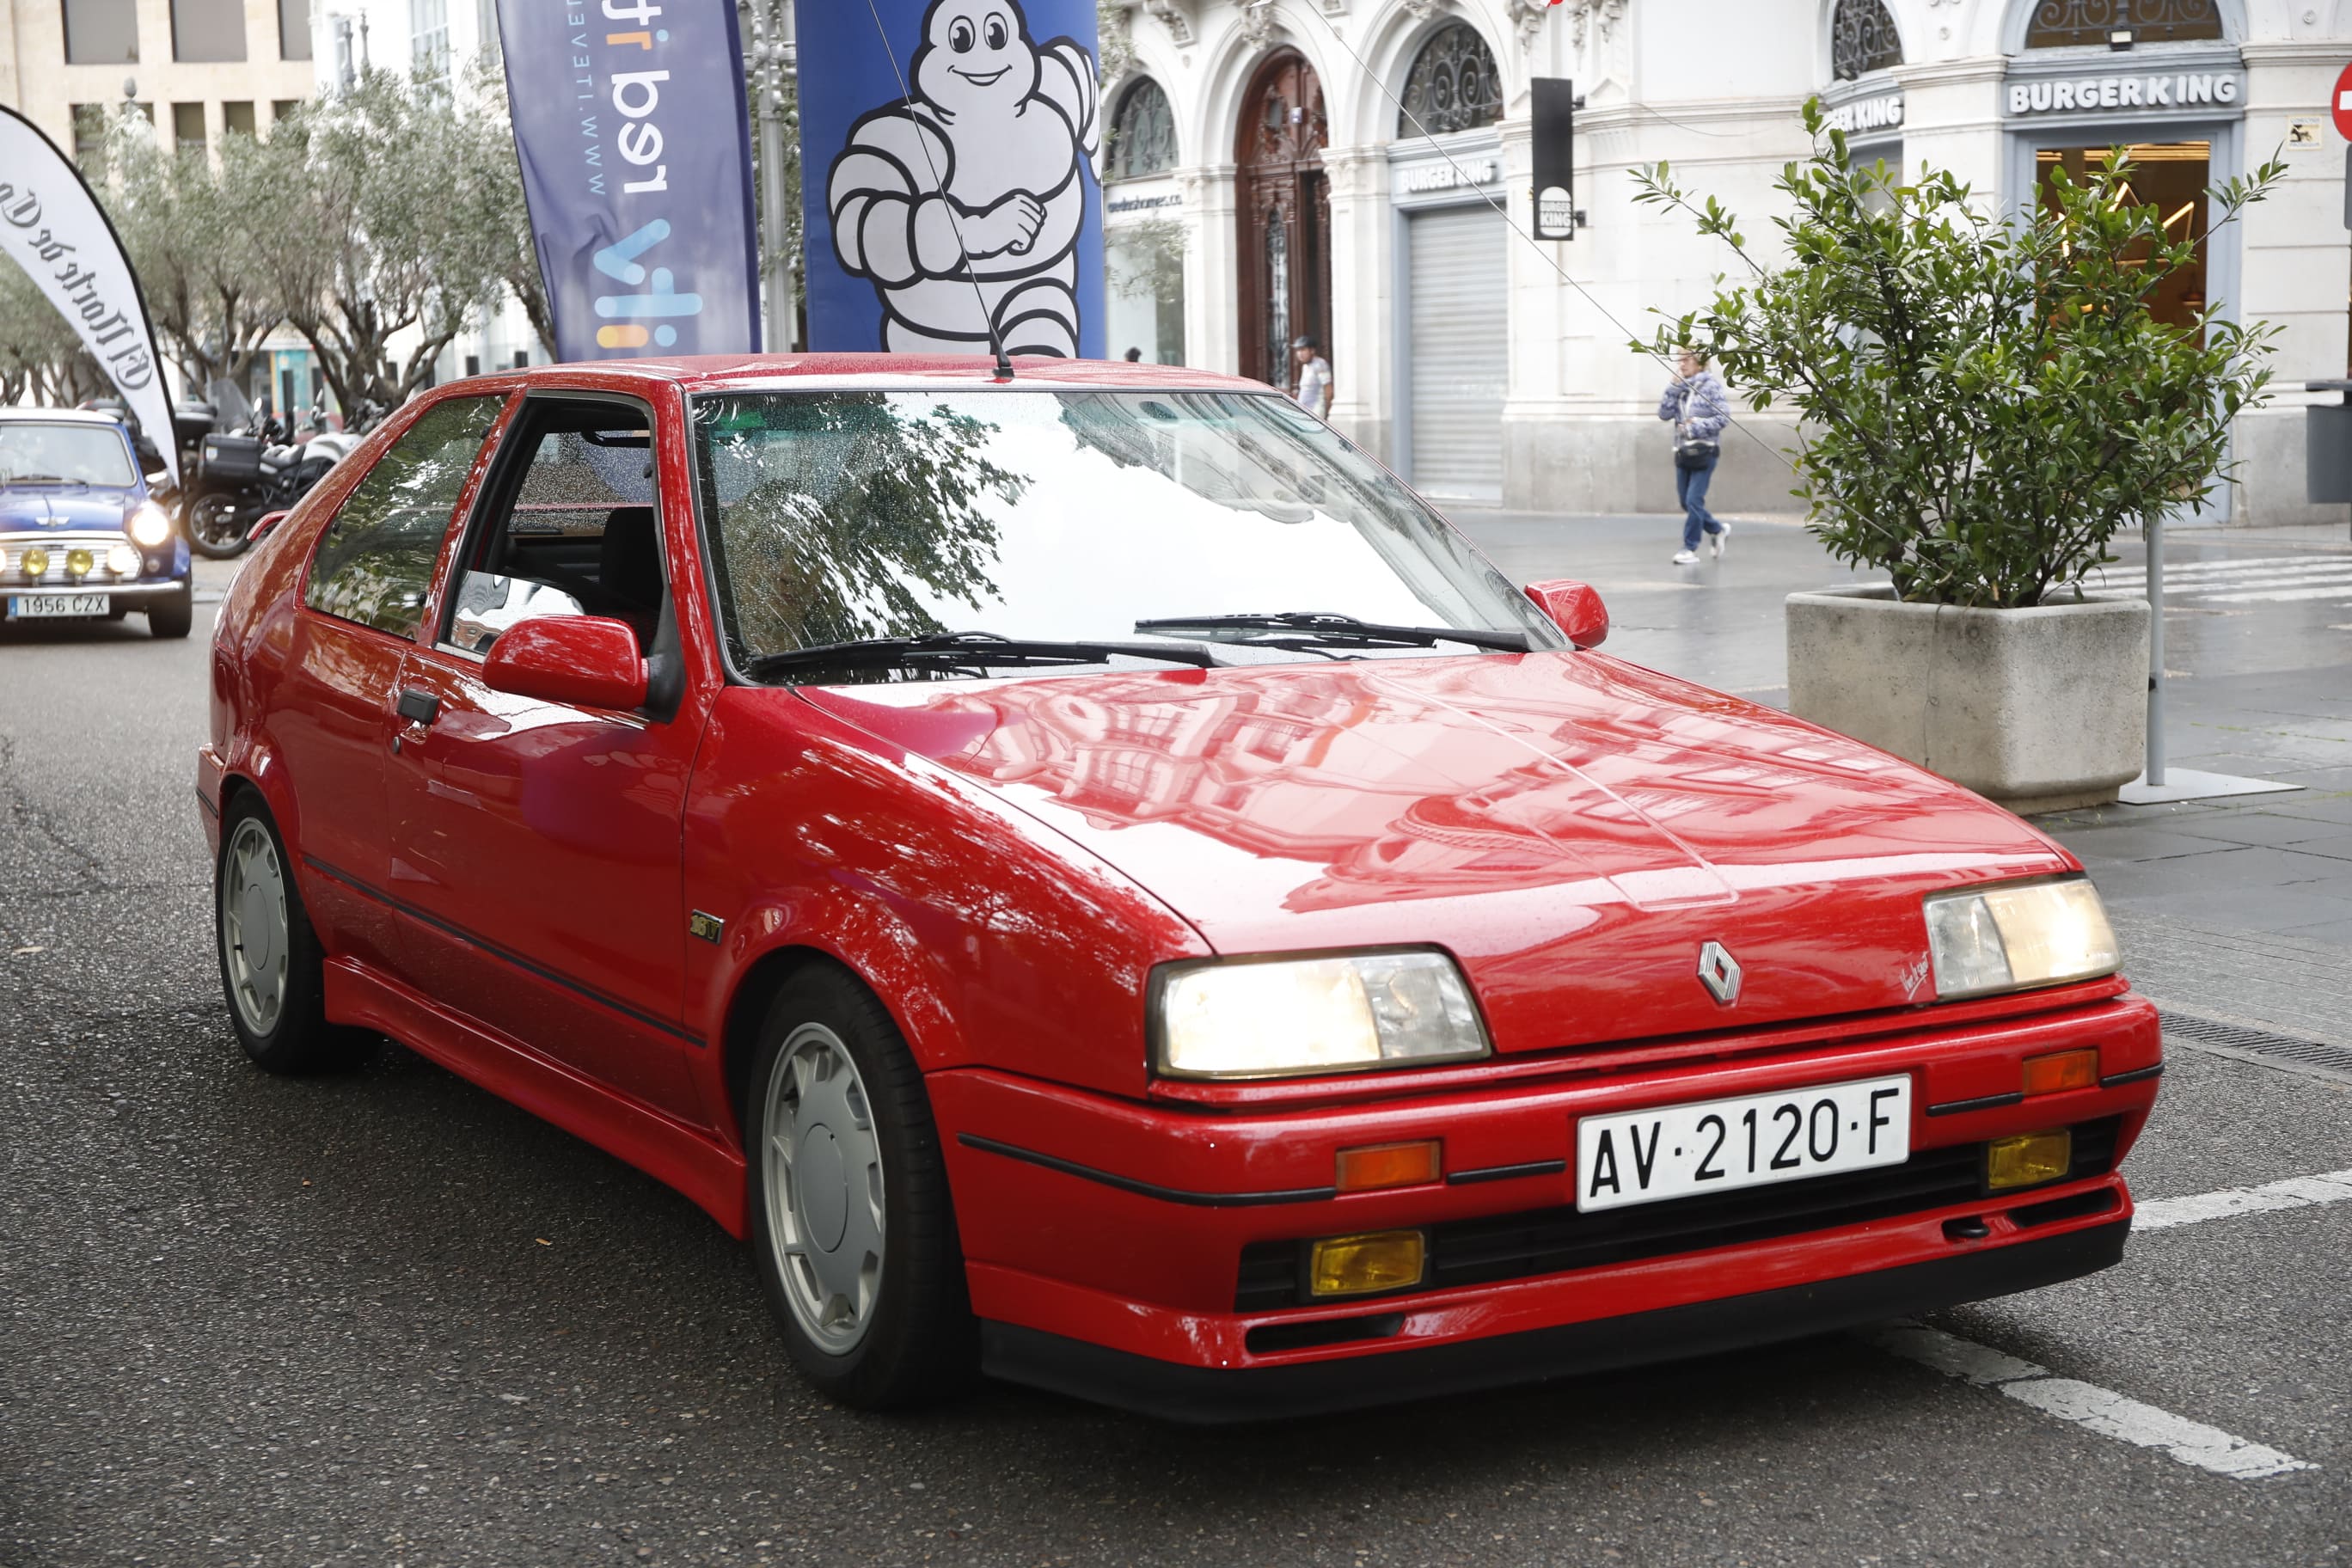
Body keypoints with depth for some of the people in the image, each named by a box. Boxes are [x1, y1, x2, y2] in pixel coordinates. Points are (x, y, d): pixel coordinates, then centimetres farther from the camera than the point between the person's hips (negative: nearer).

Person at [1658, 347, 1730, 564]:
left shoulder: (1712, 385, -5)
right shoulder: (1680, 387, 11)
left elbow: (1723, 417, -10)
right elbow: (1664, 414, 3)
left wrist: (1696, 426, -16)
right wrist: (1674, 388, -4)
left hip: (1704, 451, -7)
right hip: (1683, 451, 7)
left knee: (1694, 500, -11)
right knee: (1685, 501, 10)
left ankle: (1690, 548, -5)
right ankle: (1718, 530, 31)